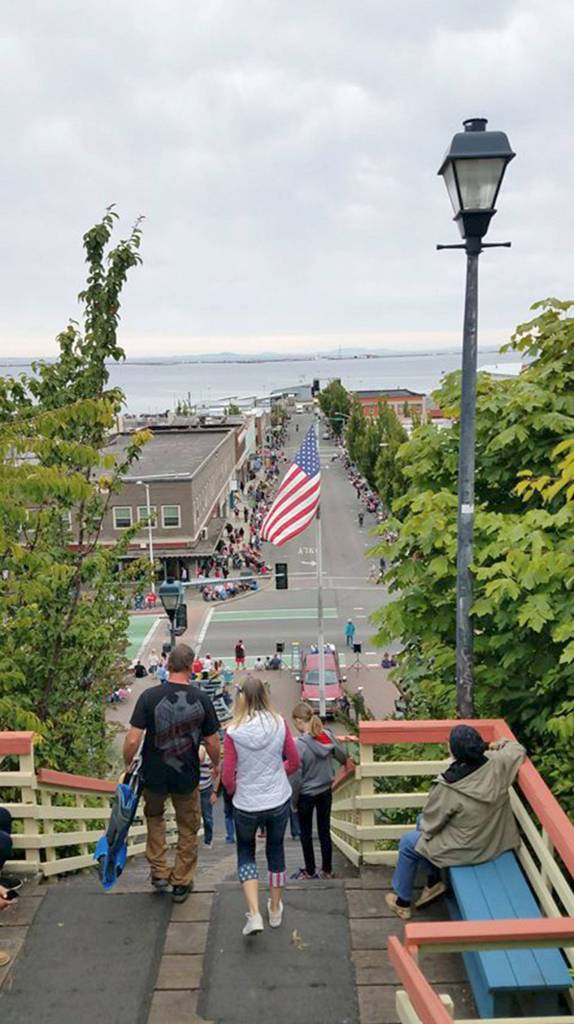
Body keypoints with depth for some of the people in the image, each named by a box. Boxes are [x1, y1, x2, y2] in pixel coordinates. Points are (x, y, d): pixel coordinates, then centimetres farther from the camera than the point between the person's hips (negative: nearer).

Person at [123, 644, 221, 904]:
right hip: (187, 776, 0)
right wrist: (216, 765, 16)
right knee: (188, 829, 19)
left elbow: (133, 740, -15)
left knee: (154, 816, 28)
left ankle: (159, 872, 28)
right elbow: (212, 742, -2)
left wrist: (127, 765, 3)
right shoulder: (201, 700, -10)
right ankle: (181, 883, 29)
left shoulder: (149, 696, -14)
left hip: (154, 775, 0)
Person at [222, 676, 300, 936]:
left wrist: (234, 791, 9)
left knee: (245, 853, 22)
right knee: (275, 850, 24)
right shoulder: (279, 724, -13)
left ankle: (254, 914, 11)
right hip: (279, 801, 2)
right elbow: (294, 762, -2)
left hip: (246, 805, -2)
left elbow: (228, 778, -13)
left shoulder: (233, 733, -19)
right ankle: (275, 909, 39)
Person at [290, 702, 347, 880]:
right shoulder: (328, 735, -11)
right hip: (326, 791, 5)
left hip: (306, 795, -4)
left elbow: (297, 777, -19)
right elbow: (343, 756, 5)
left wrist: (293, 800, -5)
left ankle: (310, 871, 25)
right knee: (325, 831, 16)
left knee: (306, 834, 14)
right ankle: (327, 870, 26)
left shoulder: (299, 744, -26)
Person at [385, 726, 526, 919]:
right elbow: (518, 750, 2)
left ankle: (403, 902, 34)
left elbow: (430, 825, -15)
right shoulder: (497, 762, -22)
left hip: (467, 851, -6)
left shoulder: (449, 789, -32)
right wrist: (501, 743, 20)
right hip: (494, 841, 6)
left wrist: (423, 825, 7)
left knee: (407, 843, 18)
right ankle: (434, 881, 36)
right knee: (421, 820, 23)